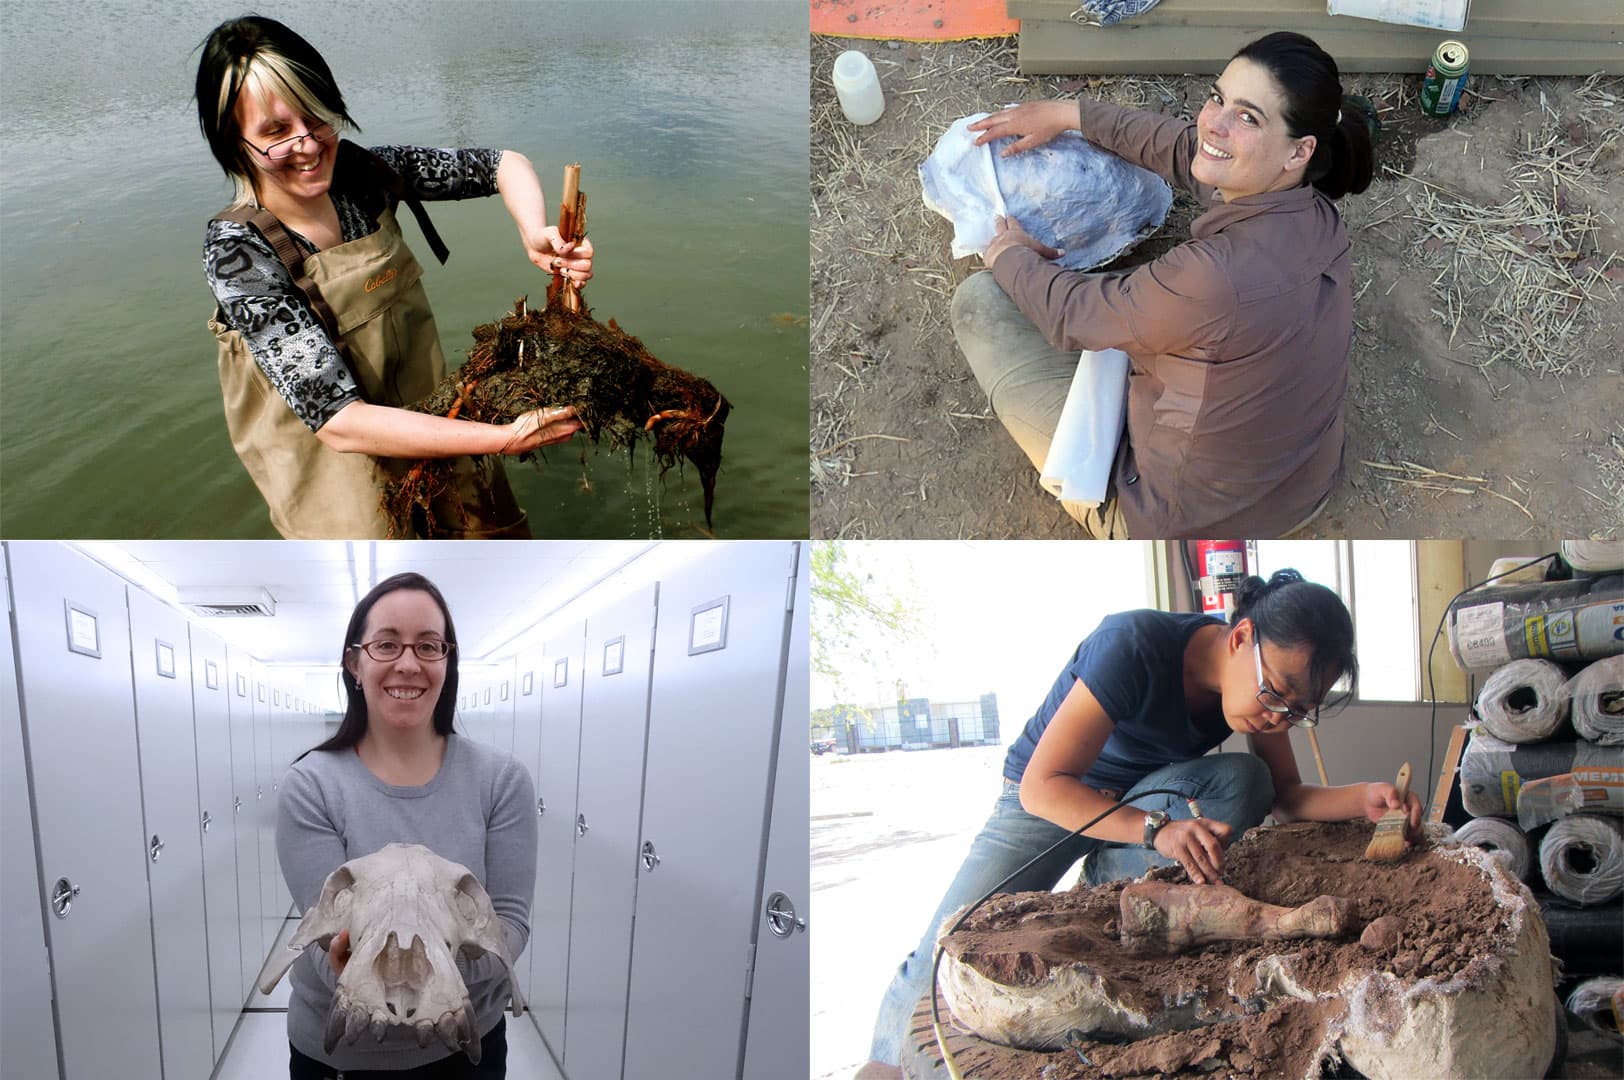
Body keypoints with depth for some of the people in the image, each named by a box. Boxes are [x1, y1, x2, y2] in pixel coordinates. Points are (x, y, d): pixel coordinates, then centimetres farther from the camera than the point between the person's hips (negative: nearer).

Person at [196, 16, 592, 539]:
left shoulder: (363, 173, -9)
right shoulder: (238, 250, -23)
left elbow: (503, 163, 3)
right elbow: (339, 420, -29)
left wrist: (536, 235, -20)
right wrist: (509, 439, -35)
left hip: (432, 425, 5)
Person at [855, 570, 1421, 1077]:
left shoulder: (1268, 682, -14)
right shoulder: (1134, 646, -34)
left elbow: (1286, 794, -7)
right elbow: (1043, 785, -35)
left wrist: (1365, 798, -27)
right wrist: (1156, 829, -48)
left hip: (1150, 794, 5)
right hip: (1049, 800, -5)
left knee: (1242, 778, -25)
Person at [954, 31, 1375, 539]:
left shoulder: (1215, 277, -36)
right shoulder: (1312, 210, -12)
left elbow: (1073, 315, -18)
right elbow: (1184, 148, 7)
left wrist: (1010, 256, 2)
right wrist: (1067, 114, 12)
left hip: (1182, 523, -8)